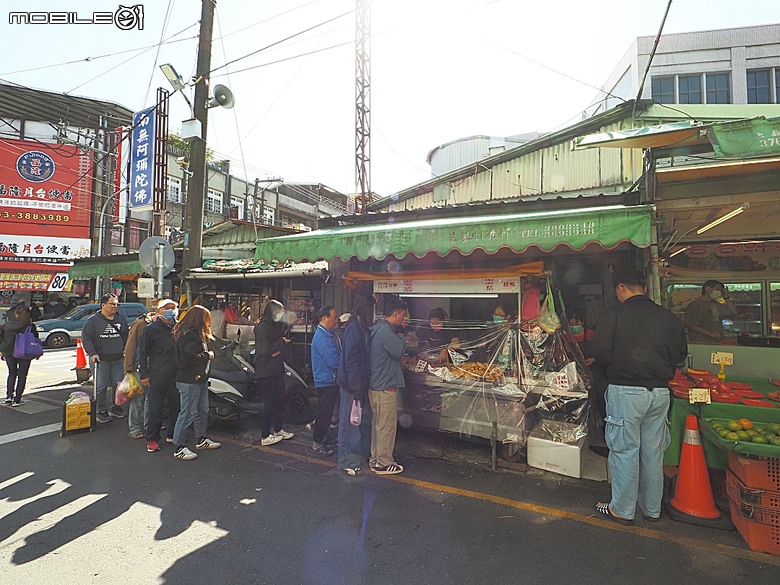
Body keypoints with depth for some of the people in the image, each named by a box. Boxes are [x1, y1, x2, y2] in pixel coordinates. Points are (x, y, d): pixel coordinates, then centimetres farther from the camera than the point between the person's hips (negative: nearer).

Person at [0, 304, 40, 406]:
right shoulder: (30, 326, -10)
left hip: (9, 353, 3)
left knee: (12, 373, 21)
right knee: (22, 376, 5)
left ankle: (9, 395, 13)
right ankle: (17, 400, 6)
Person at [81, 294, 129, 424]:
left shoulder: (121, 319, 10)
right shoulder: (93, 320, -3)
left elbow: (126, 336, 20)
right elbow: (86, 338, -4)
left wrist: (126, 350, 14)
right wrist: (92, 353, -11)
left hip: (118, 359, 4)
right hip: (100, 359, -4)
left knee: (118, 385, 7)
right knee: (101, 386, 0)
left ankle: (115, 408, 23)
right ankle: (101, 412, 12)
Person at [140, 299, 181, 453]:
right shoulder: (151, 330, -4)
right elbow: (143, 354, -2)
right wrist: (144, 374, -5)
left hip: (176, 375, 4)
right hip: (157, 376, -4)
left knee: (176, 406, 11)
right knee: (155, 408, 2)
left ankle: (172, 435, 26)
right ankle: (152, 439, 15)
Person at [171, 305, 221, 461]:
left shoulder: (197, 334, 16)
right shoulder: (188, 336, -19)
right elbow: (190, 358, -26)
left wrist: (207, 354, 1)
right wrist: (207, 355, -14)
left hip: (200, 379, 11)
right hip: (189, 381, -11)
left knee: (203, 411, 19)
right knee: (188, 414, -3)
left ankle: (201, 440, 33)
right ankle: (179, 448, 7)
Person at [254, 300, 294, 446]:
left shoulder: (276, 325, 14)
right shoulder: (262, 327, -15)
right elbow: (266, 349, -21)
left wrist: (278, 349, -4)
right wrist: (282, 342, -9)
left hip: (277, 370, 9)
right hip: (265, 372, -9)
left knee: (280, 400, 14)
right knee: (270, 404, -3)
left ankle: (278, 430, 29)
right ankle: (265, 437, 9)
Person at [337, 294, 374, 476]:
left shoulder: (361, 328, 11)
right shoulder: (354, 329, -19)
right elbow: (351, 360, -22)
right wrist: (357, 388, -22)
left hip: (359, 383, 10)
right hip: (352, 385, -10)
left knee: (363, 420, 18)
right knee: (350, 423, 3)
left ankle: (358, 456, 33)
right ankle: (347, 462, 16)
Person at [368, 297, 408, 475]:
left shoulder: (380, 329, 14)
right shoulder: (385, 330, -20)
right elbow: (398, 350, -22)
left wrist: (399, 337, 5)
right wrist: (401, 338, -5)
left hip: (377, 385, 11)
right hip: (385, 385, -11)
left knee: (378, 423, 18)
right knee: (387, 425, 1)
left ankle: (375, 459, 29)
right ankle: (384, 463, 13)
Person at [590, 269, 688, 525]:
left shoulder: (614, 316, -12)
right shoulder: (669, 317, 4)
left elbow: (600, 352, -15)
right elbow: (681, 354, 10)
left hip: (625, 391, -5)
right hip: (660, 392, 5)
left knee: (625, 450, 5)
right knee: (653, 452, 15)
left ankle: (622, 510, 17)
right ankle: (652, 509, 30)